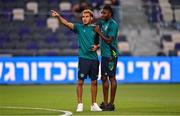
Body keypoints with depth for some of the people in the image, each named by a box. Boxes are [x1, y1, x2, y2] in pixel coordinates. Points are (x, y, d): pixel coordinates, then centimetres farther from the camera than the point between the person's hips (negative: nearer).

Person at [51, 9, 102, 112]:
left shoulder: (95, 28, 10)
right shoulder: (79, 27, 2)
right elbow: (67, 23, -13)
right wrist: (58, 16, -29)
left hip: (94, 58, 3)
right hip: (83, 58, -3)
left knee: (94, 82, 7)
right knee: (80, 81, -4)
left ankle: (94, 104, 15)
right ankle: (80, 104, 2)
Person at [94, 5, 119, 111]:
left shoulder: (113, 24, -13)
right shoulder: (102, 22, 12)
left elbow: (109, 40, -17)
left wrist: (99, 32, -10)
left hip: (111, 54, -9)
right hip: (104, 54, 9)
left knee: (111, 77, -4)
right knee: (104, 78, 9)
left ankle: (111, 103, -1)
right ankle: (105, 103, 15)